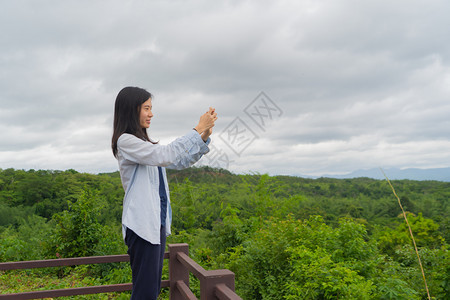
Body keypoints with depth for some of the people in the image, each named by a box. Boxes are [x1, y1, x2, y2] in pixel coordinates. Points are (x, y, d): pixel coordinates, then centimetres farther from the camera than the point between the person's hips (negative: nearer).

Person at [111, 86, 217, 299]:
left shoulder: (145, 142, 17)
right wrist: (198, 129, -17)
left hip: (157, 222, 9)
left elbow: (179, 162, 15)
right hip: (142, 225, -9)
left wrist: (204, 138, 3)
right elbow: (165, 155, -21)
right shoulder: (125, 141, -11)